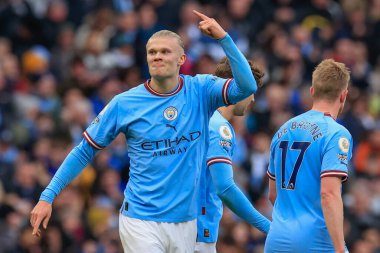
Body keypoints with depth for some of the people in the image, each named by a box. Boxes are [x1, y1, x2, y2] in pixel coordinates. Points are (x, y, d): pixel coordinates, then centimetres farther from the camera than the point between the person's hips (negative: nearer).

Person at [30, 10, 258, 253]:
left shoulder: (201, 91, 1)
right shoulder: (124, 103, -3)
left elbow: (247, 87, -15)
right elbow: (85, 151, 2)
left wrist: (223, 38, -22)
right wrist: (48, 196, -3)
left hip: (186, 222, 3)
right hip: (141, 222, -3)